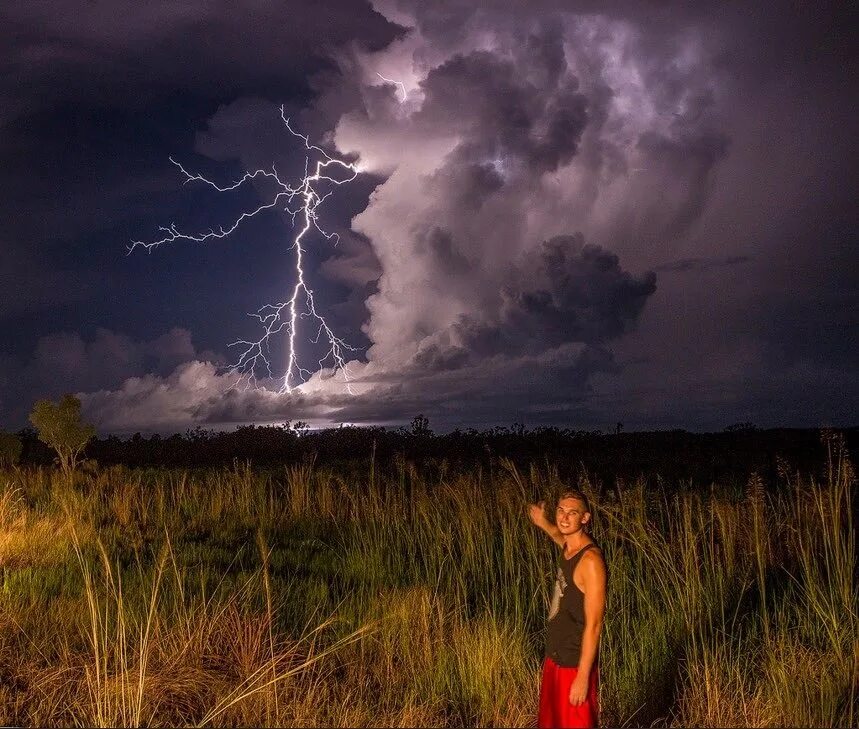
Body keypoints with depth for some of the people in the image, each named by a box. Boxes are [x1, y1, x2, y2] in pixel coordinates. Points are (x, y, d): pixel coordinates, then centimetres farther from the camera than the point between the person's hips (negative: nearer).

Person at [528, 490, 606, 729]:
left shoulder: (590, 559, -21)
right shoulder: (568, 549, 3)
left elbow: (594, 624, -22)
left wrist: (583, 677, -21)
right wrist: (544, 524, 23)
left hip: (575, 664, -9)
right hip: (554, 658, 9)